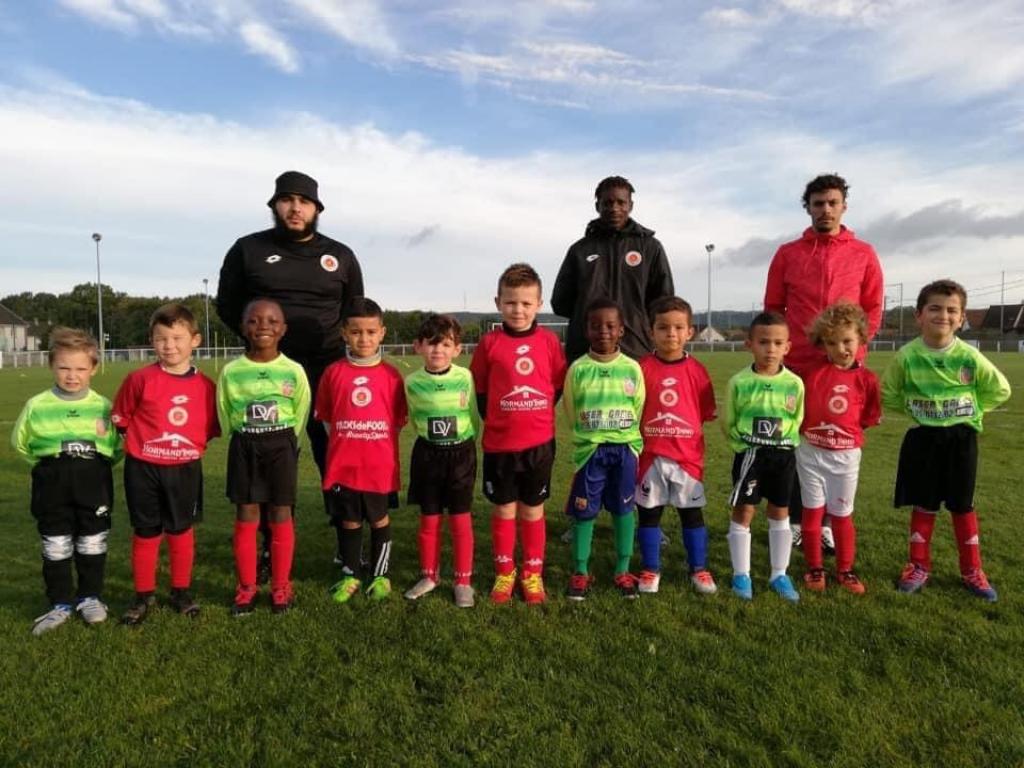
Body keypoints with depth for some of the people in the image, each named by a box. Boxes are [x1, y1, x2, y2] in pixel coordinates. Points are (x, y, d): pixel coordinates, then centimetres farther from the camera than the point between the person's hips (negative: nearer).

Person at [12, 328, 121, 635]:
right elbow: (19, 442, 10)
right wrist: (48, 463, 5)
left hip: (94, 482, 0)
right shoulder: (37, 405, -3)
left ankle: (90, 597, 29)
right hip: (52, 483, 1)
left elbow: (118, 445, 5)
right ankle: (60, 603, 24)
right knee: (56, 545, 10)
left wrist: (97, 464, -3)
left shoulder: (103, 406, -5)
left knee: (93, 543, 11)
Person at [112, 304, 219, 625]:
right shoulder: (140, 379, -9)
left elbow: (211, 428, 7)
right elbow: (120, 418, 3)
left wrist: (191, 445, -1)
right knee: (146, 533, 11)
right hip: (143, 469, -1)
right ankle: (144, 596, 26)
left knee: (182, 531, 13)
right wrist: (138, 441, 1)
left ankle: (181, 591, 29)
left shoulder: (205, 386, -4)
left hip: (185, 470, 1)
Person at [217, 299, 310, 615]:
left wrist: (282, 439, 7)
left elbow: (301, 413, 4)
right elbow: (225, 416, 7)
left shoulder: (294, 371, -6)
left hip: (281, 445, -1)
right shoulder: (231, 371, -4)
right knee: (246, 517, 6)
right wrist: (246, 440, 6)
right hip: (244, 446, 1)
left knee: (281, 516, 5)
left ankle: (281, 586, 18)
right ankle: (246, 587, 19)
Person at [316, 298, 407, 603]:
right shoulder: (334, 372, -1)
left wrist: (376, 444, 1)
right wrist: (344, 443, 4)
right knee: (348, 521, 12)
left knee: (379, 519, 12)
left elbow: (398, 419, 3)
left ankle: (380, 575, 26)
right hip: (342, 464, 1)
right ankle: (350, 575, 27)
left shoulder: (391, 375, -4)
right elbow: (325, 416, 8)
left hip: (380, 465, -1)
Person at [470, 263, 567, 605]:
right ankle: (504, 573, 26)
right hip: (499, 443, 0)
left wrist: (539, 414, 3)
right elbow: (478, 388, 3)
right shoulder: (490, 343, -5)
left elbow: (559, 384, 7)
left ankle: (533, 573, 25)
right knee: (504, 510, 11)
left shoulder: (549, 341, -2)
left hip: (539, 442, 1)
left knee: (532, 509, 12)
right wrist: (493, 418, 1)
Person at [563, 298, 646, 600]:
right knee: (584, 511, 4)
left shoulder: (632, 368, -1)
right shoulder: (577, 369, -5)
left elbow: (638, 411, 7)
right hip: (589, 450, -1)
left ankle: (623, 571, 23)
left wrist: (629, 444, 6)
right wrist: (592, 439, 8)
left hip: (625, 448, 1)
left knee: (624, 509, 9)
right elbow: (572, 413, 5)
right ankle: (580, 572, 18)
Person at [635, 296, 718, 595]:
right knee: (649, 513, 10)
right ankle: (651, 569, 25)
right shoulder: (642, 368, -6)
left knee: (692, 513, 12)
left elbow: (705, 414, 3)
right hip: (651, 455, -1)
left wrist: (687, 439, -4)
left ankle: (699, 569, 28)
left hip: (688, 455, 1)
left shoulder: (697, 370, -2)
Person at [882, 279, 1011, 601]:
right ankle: (919, 566, 21)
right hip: (923, 439, 0)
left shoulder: (969, 357, -10)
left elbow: (1000, 390, 4)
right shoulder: (907, 356, -11)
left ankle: (972, 571, 25)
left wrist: (970, 410, -2)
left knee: (963, 505, 11)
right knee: (923, 504, 8)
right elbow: (888, 394, 2)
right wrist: (914, 410, -5)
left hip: (961, 438, 1)